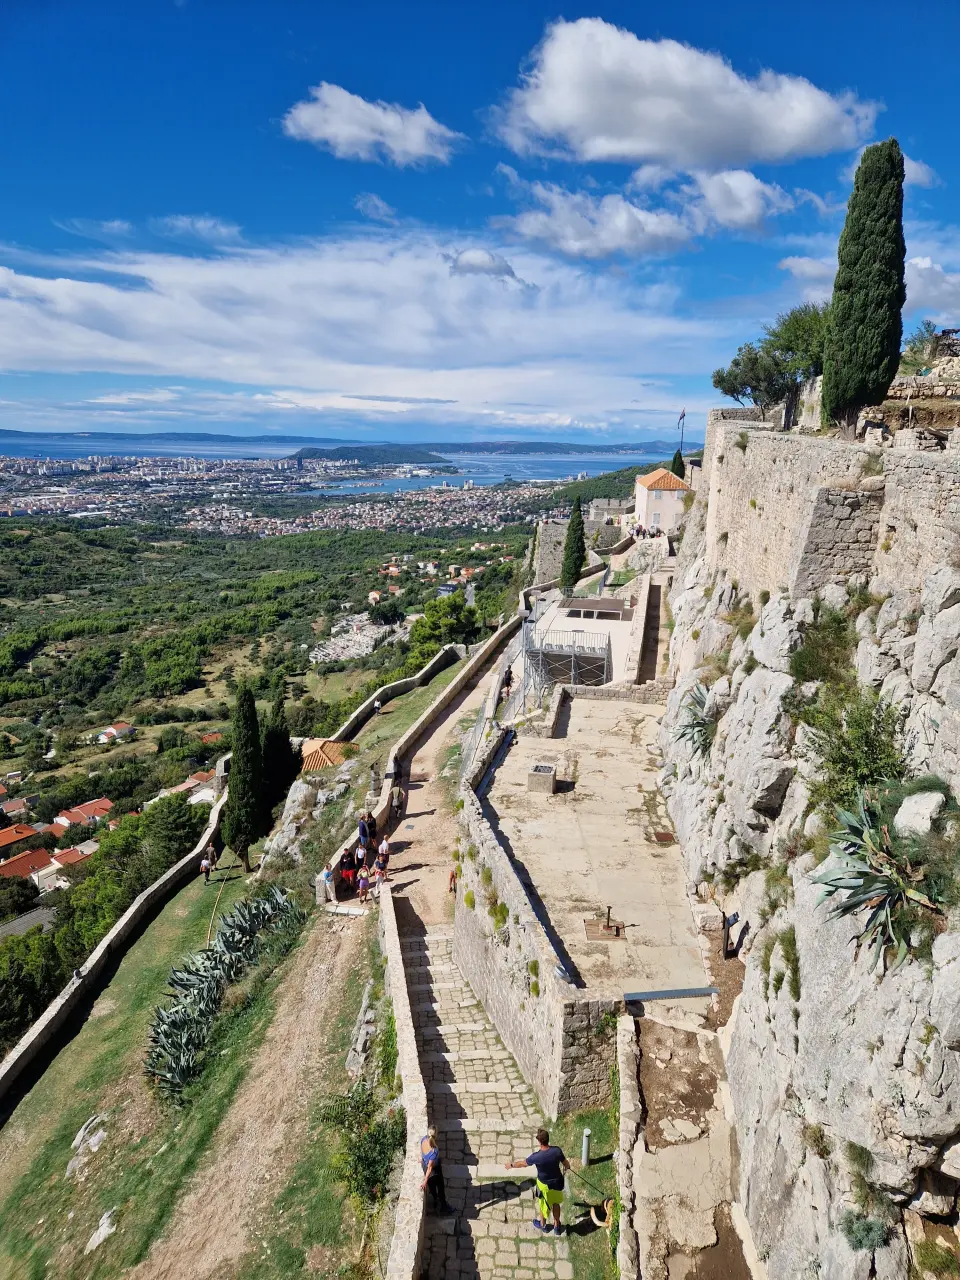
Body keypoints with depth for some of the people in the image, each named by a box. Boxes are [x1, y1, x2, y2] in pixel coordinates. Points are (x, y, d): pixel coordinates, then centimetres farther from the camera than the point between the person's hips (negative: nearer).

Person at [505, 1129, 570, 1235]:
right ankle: (556, 1226, 47)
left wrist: (511, 1165, 5)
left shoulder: (536, 1157, -33)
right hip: (557, 1182, 2)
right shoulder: (557, 1151, -28)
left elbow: (522, 1163, -14)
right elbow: (566, 1163, -8)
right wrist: (568, 1167, 18)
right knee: (556, 1204, 29)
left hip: (544, 1185, -2)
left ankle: (543, 1225, 50)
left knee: (543, 1205, 27)